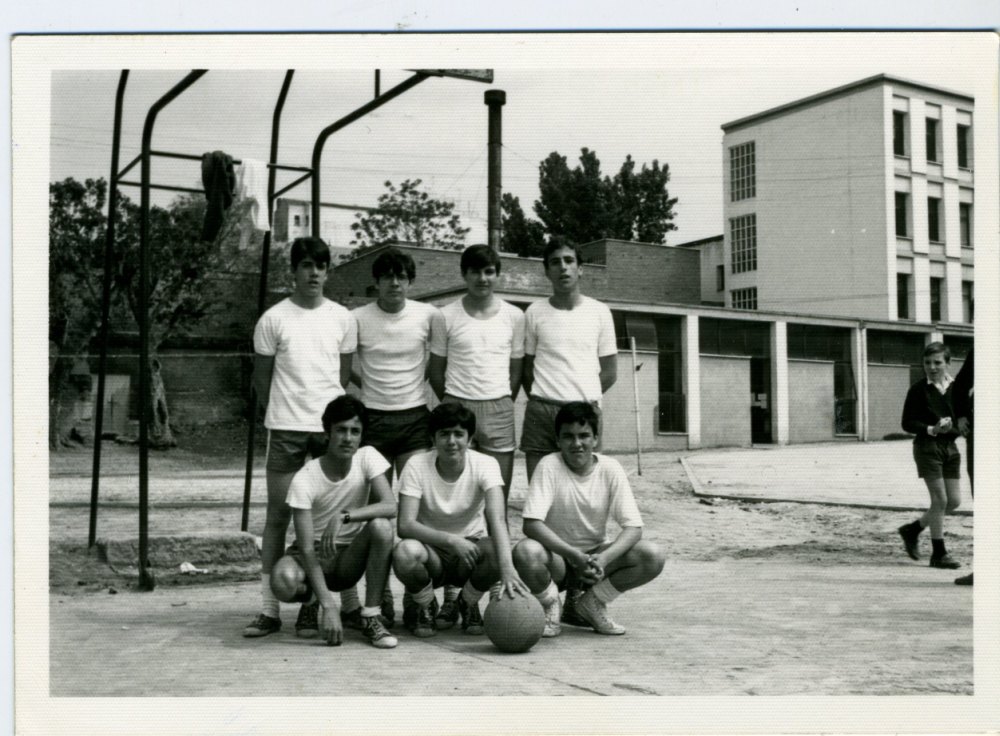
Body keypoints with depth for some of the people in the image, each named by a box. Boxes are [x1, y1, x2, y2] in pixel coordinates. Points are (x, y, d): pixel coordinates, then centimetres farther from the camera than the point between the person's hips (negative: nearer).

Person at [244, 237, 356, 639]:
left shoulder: (343, 319, 7)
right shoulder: (273, 319, 1)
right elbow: (261, 377, 7)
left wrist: (332, 412, 9)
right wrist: (279, 412, 10)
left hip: (330, 425, 2)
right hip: (286, 427, -2)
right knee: (278, 514, 1)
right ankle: (269, 608, 7)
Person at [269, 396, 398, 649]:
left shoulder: (367, 457, -12)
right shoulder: (304, 479, -20)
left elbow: (390, 507, -25)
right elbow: (307, 547, -25)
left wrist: (343, 516, -37)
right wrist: (328, 605, -33)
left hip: (350, 557, 2)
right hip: (313, 555, -2)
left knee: (381, 526, -30)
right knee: (283, 580, -36)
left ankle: (371, 617, -17)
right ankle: (313, 603, 3)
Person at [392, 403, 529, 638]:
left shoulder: (485, 465, -15)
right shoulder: (417, 466, -15)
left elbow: (497, 519, -30)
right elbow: (405, 525, -24)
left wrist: (507, 568, -47)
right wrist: (451, 540, -39)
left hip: (470, 548, 1)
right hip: (431, 549, -1)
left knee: (497, 551, -33)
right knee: (406, 552, -36)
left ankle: (468, 604, 2)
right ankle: (423, 606, 1)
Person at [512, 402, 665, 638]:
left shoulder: (610, 468, -9)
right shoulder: (549, 466, -16)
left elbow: (633, 527, -14)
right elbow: (531, 524, -25)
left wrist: (603, 559, -31)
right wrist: (574, 555, -36)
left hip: (597, 555, 3)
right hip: (556, 555, -2)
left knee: (653, 556, -22)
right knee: (526, 552, -36)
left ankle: (593, 603, 3)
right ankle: (549, 606, -2)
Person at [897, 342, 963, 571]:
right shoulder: (918, 390, -6)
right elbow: (907, 423, -5)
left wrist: (953, 427, -10)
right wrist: (931, 429, -19)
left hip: (950, 447, 5)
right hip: (927, 447, -5)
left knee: (954, 500, 6)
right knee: (940, 499, -6)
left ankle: (912, 529, 25)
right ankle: (938, 554, 5)